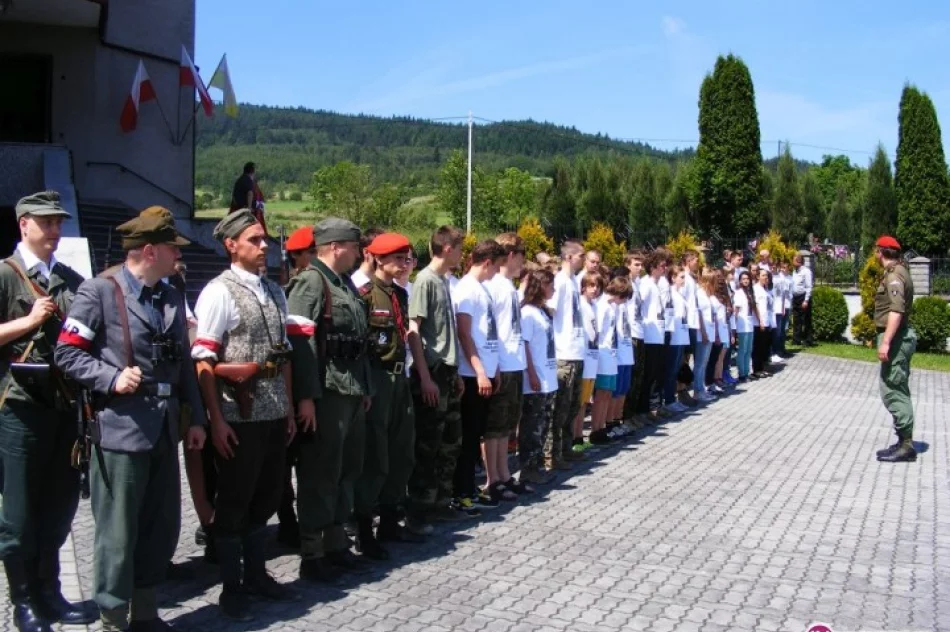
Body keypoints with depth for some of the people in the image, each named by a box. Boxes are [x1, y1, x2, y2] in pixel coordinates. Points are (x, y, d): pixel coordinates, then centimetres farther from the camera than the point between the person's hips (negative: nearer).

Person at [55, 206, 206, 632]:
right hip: (120, 430, -7)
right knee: (118, 533, 2)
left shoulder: (171, 297, 15)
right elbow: (68, 353, -7)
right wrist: (112, 379, -19)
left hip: (165, 430, 7)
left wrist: (195, 417, 13)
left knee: (162, 528, 14)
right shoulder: (98, 292, -5)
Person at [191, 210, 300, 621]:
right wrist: (216, 420, -18)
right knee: (233, 503, 6)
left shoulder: (274, 292, 12)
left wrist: (289, 409, 14)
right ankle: (232, 588, 19)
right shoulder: (219, 291, -10)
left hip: (275, 415, 7)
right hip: (239, 418, -7)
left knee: (266, 499, 17)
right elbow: (203, 360, -14)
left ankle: (256, 576, 32)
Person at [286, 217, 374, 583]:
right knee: (320, 475, -1)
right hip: (326, 394, -9)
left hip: (352, 393, 9)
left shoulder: (346, 284, 18)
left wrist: (366, 388, 21)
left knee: (346, 471, 15)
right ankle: (311, 554, 9)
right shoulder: (310, 282, -11)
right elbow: (299, 342, -19)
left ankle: (335, 543, 27)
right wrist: (306, 396, -23)